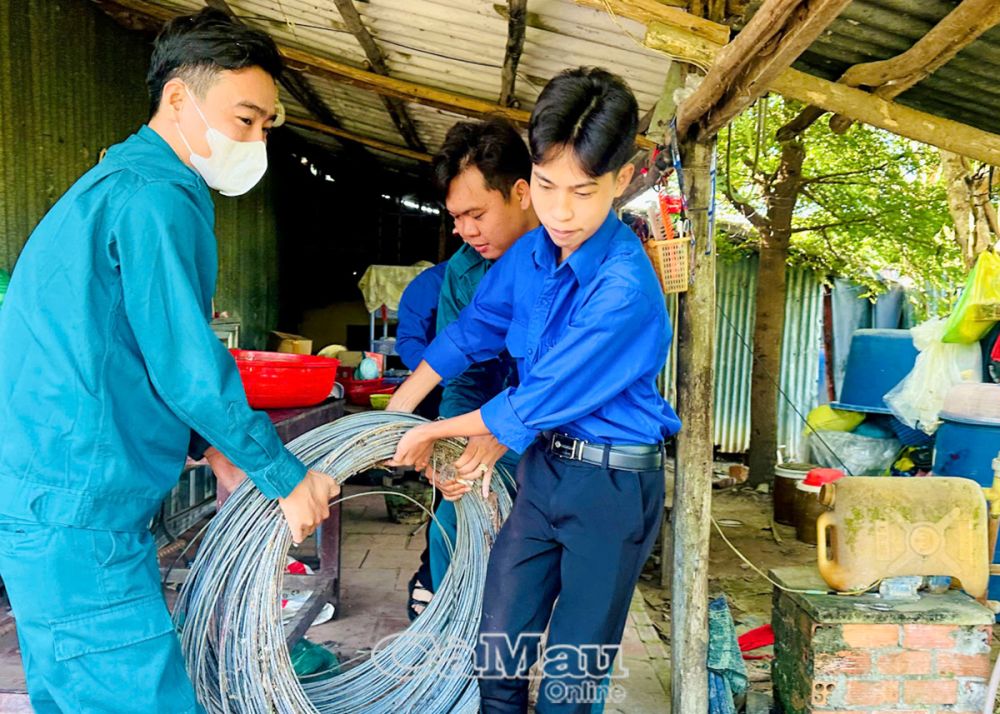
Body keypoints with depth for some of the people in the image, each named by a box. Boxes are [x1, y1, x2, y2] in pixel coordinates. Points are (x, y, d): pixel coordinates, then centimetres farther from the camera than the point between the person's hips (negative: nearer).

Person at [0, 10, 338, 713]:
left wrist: (211, 447, 16)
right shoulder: (158, 199, -16)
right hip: (77, 516, -10)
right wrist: (288, 477, -8)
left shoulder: (109, 185, 17)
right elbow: (189, 370, -20)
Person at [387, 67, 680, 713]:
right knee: (498, 645, 16)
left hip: (613, 488, -6)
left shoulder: (624, 289, -25)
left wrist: (436, 432, -6)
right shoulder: (531, 255, -2)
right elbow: (471, 333, 13)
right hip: (543, 465, 6)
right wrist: (398, 412, 15)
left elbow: (537, 404, -20)